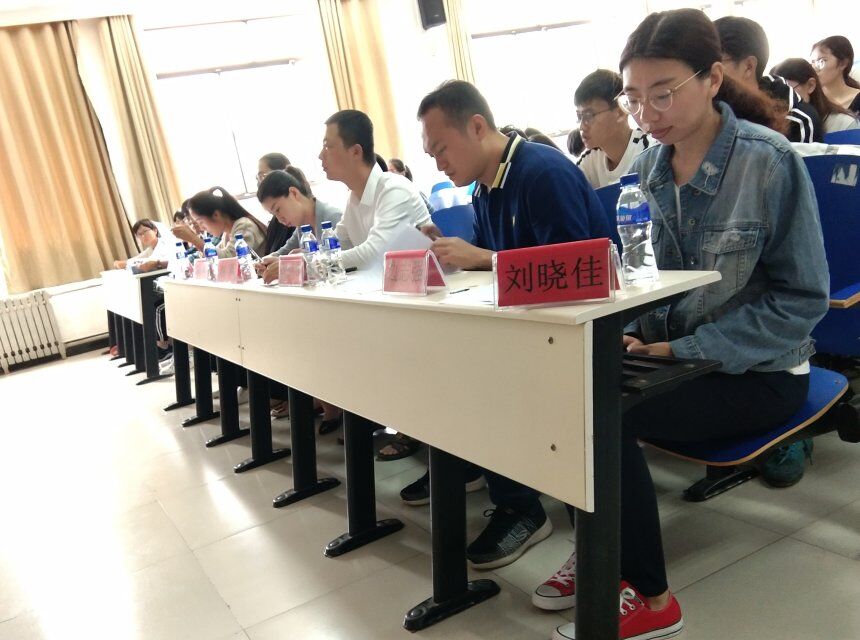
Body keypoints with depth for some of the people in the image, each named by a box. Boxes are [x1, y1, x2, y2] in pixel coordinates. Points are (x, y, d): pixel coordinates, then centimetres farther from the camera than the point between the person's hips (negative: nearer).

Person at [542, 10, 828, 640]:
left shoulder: (770, 162, -16)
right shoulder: (651, 166, 2)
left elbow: (803, 298, -15)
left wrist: (684, 350, -21)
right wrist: (635, 333, -10)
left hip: (758, 372, -5)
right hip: (677, 350, 6)